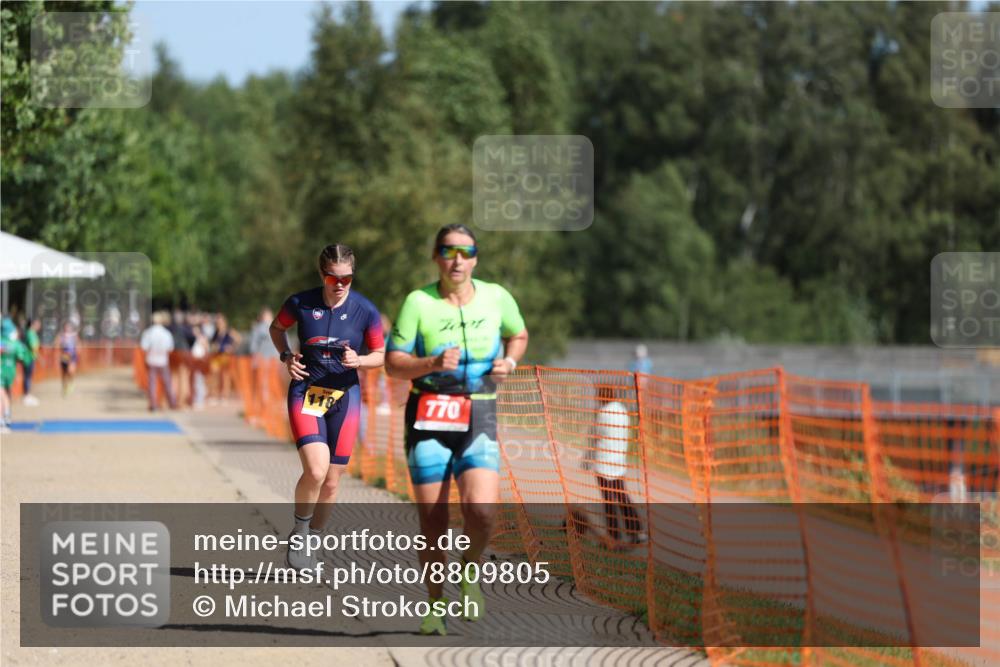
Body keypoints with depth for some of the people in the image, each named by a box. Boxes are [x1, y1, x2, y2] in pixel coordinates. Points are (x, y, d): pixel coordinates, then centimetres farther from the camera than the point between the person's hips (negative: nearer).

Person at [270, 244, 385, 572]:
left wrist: (358, 360, -14)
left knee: (331, 481, 6)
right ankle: (299, 533, 4)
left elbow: (380, 355, 7)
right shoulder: (300, 304, -5)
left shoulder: (365, 311, -4)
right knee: (315, 470, -21)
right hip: (306, 392, -2)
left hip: (345, 396, 2)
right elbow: (276, 328, 16)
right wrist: (286, 355, -2)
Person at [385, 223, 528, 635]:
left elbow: (518, 335, 23)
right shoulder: (418, 302, -3)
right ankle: (435, 605, 17)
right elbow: (393, 363, -4)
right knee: (432, 518, 0)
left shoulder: (497, 298, 4)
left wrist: (509, 361, 2)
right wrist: (432, 363, -21)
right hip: (428, 415, -1)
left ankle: (471, 571, 12)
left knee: (481, 508, -19)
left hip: (478, 417, 1)